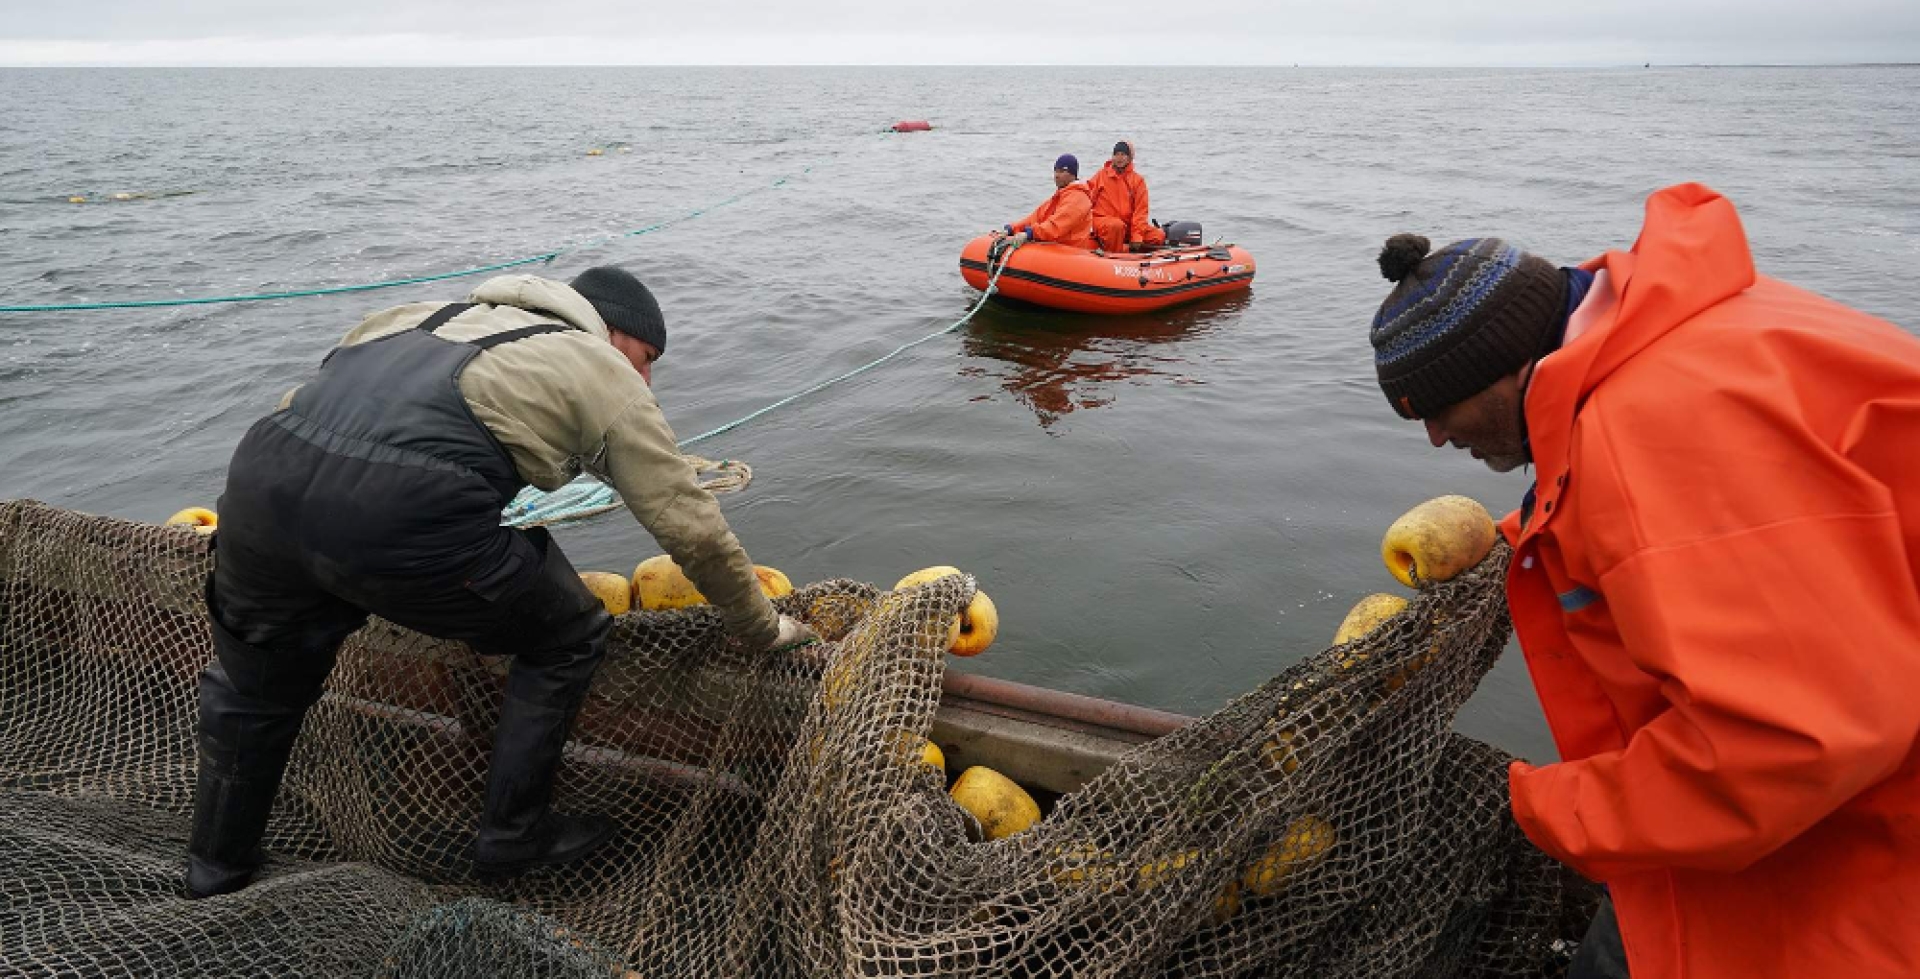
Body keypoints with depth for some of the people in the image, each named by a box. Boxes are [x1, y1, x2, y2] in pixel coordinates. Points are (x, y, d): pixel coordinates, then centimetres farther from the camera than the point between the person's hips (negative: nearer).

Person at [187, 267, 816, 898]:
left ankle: (213, 878, 48)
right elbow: (693, 529, 16)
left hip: (258, 477, 7)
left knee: (249, 684, 33)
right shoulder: (608, 378, 16)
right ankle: (511, 839, 31)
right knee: (568, 640, 18)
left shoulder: (446, 315, 32)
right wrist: (762, 630, 29)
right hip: (399, 517, -6)